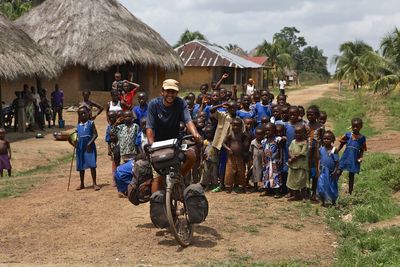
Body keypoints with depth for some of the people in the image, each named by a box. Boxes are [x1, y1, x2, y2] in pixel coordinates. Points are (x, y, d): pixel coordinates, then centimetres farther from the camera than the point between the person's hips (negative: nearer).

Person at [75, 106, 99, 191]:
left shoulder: (91, 123, -1)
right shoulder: (78, 125, 10)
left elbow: (95, 134, -6)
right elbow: (77, 135, 18)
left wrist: (90, 143, -18)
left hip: (89, 146, -4)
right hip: (80, 147, 4)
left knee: (92, 165, -6)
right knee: (81, 166, 11)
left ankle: (94, 183, 1)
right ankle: (82, 184, 23)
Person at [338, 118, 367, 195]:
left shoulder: (362, 138, -2)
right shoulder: (347, 135, -2)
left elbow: (362, 150, 5)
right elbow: (341, 145, 6)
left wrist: (361, 157, -11)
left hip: (354, 160, 0)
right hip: (345, 158, 0)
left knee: (351, 176, 9)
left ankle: (350, 193, 19)